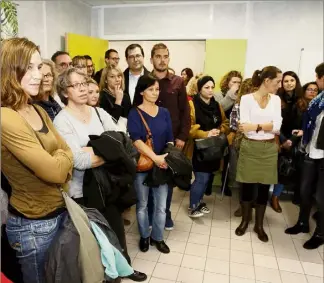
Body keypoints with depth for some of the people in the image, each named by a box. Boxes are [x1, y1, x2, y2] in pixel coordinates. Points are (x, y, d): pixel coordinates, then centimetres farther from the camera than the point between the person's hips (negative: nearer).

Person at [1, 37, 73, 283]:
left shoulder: (39, 112, 4)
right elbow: (54, 170, -24)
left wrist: (59, 160, -11)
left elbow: (67, 154, 8)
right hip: (33, 224, -7)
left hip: (61, 211, 8)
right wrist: (61, 156, -4)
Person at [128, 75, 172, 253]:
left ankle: (157, 237, 31)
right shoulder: (134, 113, -6)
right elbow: (136, 140, -18)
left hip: (162, 164, 3)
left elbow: (169, 139, 9)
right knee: (142, 204, 13)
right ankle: (144, 236, 34)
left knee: (161, 205, 10)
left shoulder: (164, 113, 7)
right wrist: (155, 157, -25)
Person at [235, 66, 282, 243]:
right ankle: (245, 221, 28)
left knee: (264, 187, 10)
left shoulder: (276, 100, 5)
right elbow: (244, 126, -13)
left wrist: (255, 125, -18)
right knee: (247, 186, 8)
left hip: (269, 148, 3)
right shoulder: (246, 98, -6)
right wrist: (267, 126, -16)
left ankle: (259, 225, 26)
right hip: (249, 147, -3)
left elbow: (277, 126, -6)